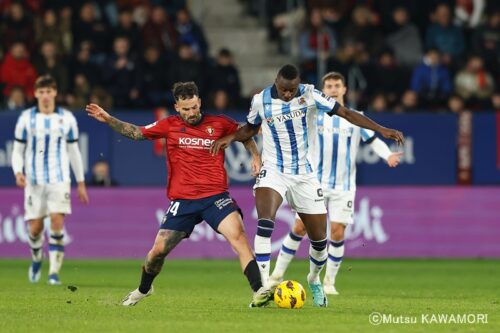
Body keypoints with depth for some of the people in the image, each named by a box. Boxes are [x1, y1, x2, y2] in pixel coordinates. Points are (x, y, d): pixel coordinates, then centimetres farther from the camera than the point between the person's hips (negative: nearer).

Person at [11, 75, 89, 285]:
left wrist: (81, 182, 13)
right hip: (34, 181, 1)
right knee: (35, 227, 1)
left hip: (59, 179, 0)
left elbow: (74, 151, 12)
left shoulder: (66, 118, 5)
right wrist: (18, 172, -13)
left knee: (57, 223, -15)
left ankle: (54, 272, -13)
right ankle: (36, 259, 33)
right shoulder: (26, 118, 3)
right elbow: (18, 150, 7)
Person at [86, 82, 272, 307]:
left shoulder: (218, 124, 2)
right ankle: (143, 289, 33)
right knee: (159, 250, 3)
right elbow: (136, 133, 14)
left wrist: (255, 156, 4)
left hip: (215, 196, -2)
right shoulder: (170, 125, 5)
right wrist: (108, 119, 5)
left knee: (237, 234, -25)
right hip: (182, 201, 2)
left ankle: (259, 291, -27)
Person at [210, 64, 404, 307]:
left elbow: (346, 113, -11)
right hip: (273, 171, -1)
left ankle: (314, 281, 36)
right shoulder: (261, 101, -7)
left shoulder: (309, 95, -11)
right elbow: (250, 128, 13)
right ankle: (263, 287, -26)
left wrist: (381, 130, -18)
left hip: (304, 174, 1)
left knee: (319, 237, 5)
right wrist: (230, 137, -7)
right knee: (265, 223, -27)